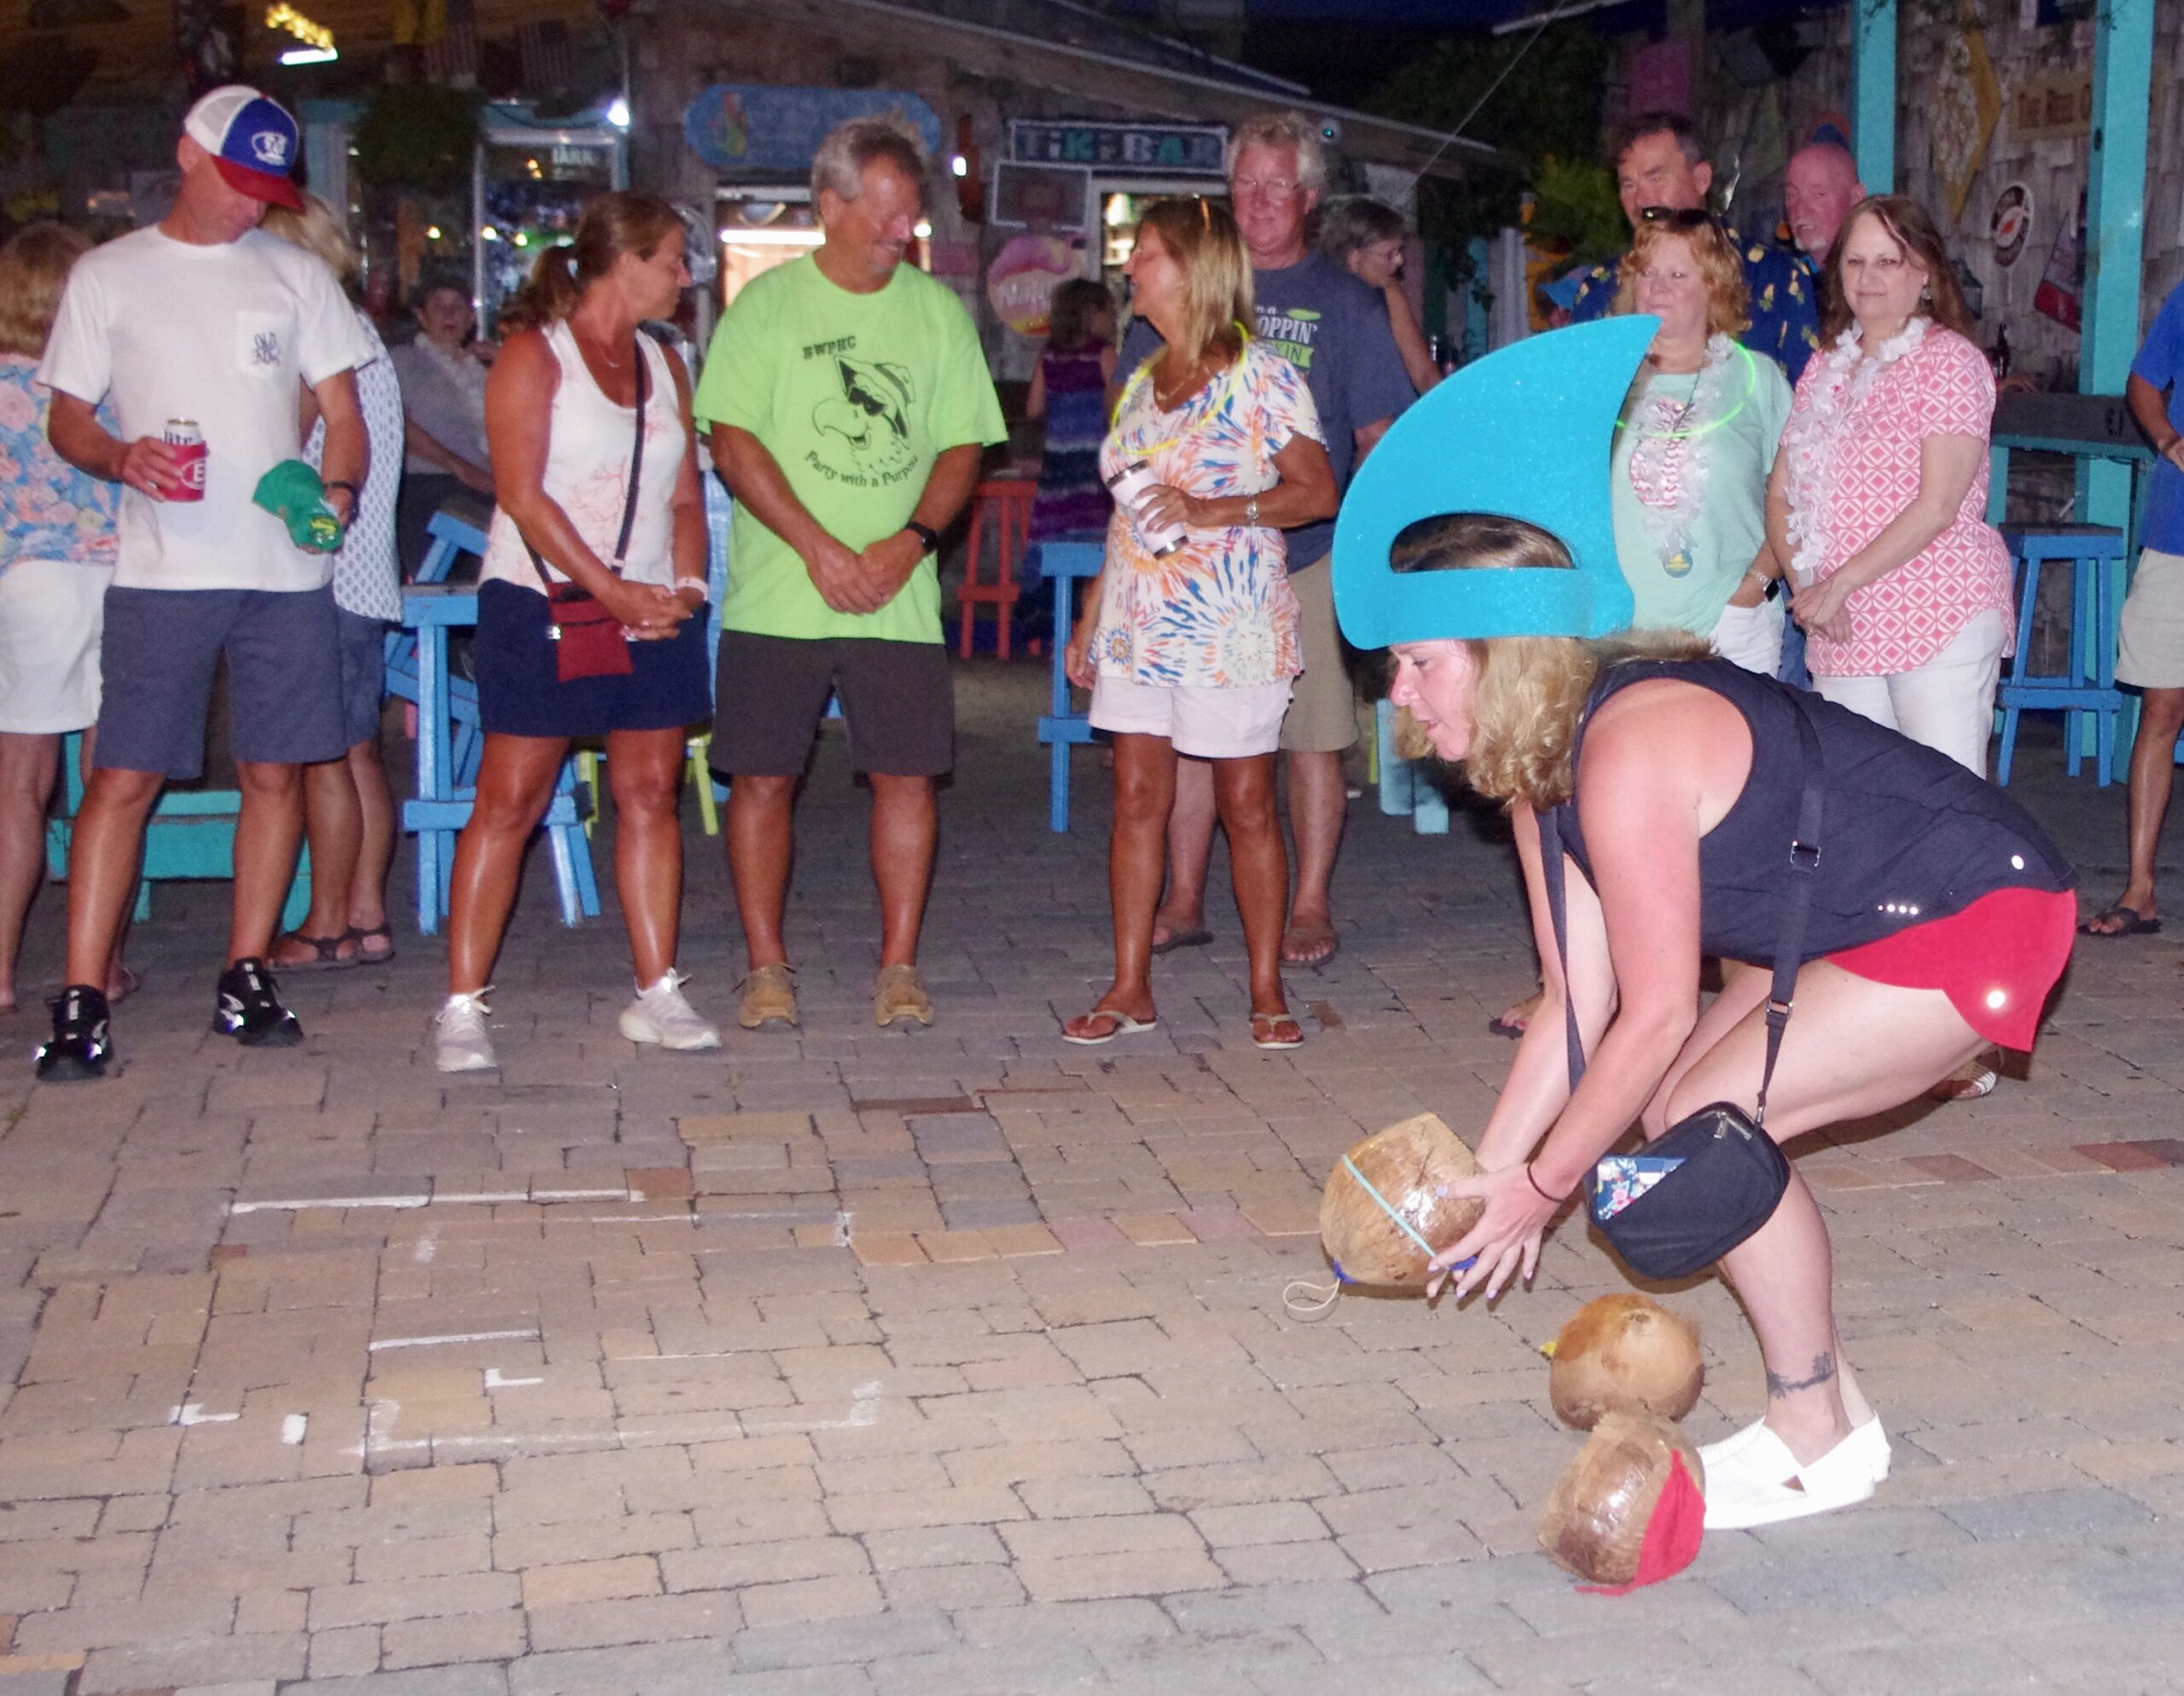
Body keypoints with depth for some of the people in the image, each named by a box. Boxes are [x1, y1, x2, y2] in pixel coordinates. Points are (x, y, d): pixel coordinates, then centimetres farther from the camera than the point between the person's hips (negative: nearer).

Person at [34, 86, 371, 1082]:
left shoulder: (298, 276, 12)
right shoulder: (108, 276, 8)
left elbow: (342, 411, 11)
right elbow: (66, 419, 9)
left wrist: (335, 490, -10)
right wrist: (123, 458, -13)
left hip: (285, 570, 2)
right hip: (161, 570, -2)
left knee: (275, 772, 4)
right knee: (123, 777, -6)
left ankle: (246, 980, 16)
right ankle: (80, 1003, -3)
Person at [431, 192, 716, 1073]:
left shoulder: (663, 364, 14)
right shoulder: (533, 356, -5)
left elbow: (686, 496, 14)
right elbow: (523, 495, -14)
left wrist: (685, 586, -4)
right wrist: (611, 591, -16)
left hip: (652, 614, 6)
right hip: (541, 607, -6)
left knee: (650, 795, 5)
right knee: (508, 802, -5)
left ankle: (656, 995, 13)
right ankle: (462, 1006, -1)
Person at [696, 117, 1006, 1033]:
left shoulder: (937, 310, 10)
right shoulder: (767, 304, 1)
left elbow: (963, 444, 8)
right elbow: (733, 443, -6)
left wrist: (912, 540, -9)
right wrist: (820, 550, -14)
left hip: (899, 598, 2)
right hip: (776, 597, -2)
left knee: (906, 776, 0)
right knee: (763, 778, 1)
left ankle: (899, 964, 11)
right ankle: (766, 966, 13)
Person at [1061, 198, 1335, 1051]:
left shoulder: (1260, 375, -6)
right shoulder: (1141, 382, 14)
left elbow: (1318, 490, -10)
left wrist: (1213, 510, -20)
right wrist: (1089, 613, 15)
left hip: (1228, 622, -6)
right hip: (1138, 620, 6)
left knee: (1246, 804, 0)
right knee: (1137, 797, 4)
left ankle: (1267, 992, 9)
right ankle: (1130, 988, 11)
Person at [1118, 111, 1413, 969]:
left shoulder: (1346, 303, 7)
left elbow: (1380, 436, 5)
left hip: (1308, 553, -2)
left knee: (1312, 735, -1)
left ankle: (1310, 907, 9)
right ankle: (1183, 901, 14)